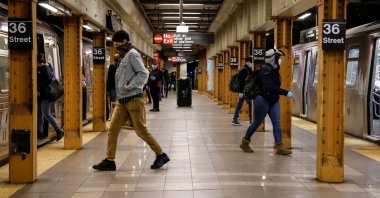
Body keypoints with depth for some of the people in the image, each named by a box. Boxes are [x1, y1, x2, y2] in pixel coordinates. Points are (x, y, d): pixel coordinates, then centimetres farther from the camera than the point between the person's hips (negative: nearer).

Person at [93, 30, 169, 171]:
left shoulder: (132, 54, -7)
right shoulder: (124, 58, 19)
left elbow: (143, 73, -19)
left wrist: (129, 87, -21)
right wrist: (119, 94, 13)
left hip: (133, 100, -9)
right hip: (121, 101, 9)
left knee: (141, 131, -4)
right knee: (113, 130, 3)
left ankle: (161, 155, 9)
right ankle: (110, 161, 8)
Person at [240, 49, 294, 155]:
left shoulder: (274, 69, 8)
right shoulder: (266, 69, -19)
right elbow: (270, 87, -30)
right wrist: (286, 93, -31)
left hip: (273, 100, 8)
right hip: (263, 100, -8)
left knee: (276, 123, 1)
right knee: (257, 122, 4)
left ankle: (279, 147, 0)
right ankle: (244, 143, 20)